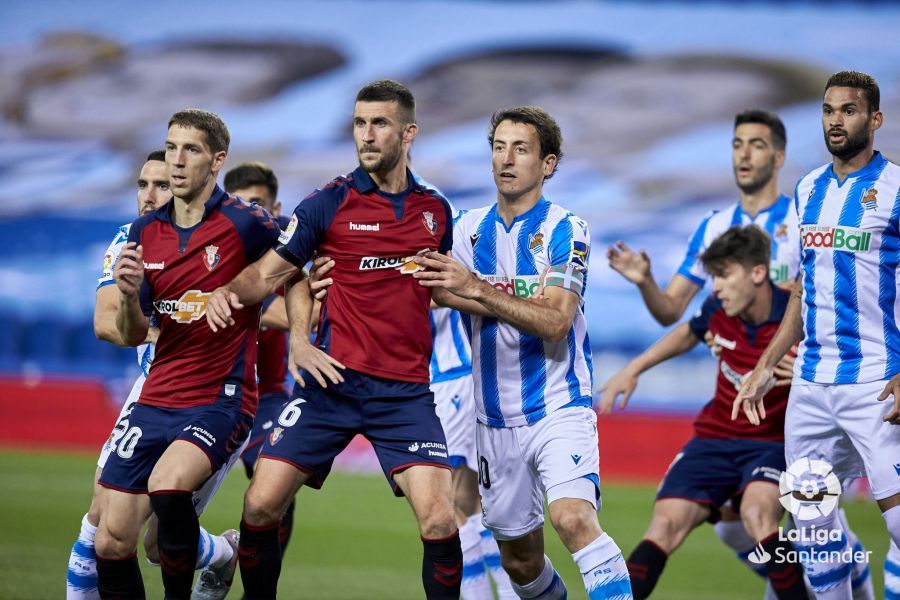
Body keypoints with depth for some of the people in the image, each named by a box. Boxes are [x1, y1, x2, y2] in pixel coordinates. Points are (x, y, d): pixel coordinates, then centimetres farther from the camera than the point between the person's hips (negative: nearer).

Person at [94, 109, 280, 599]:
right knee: (110, 543, -1)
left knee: (168, 485, -34)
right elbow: (132, 335, 8)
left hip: (222, 398, -6)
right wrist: (129, 296, -11)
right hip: (157, 402, 6)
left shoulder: (243, 224, -9)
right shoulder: (145, 233, 7)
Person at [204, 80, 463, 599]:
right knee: (260, 506, -7)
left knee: (439, 520, -14)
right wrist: (229, 291, -20)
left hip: (406, 390, 1)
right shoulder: (328, 204, 1)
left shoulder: (436, 210, 11)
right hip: (334, 381, -1)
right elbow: (269, 273, 0)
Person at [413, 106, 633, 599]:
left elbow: (556, 322, -20)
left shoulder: (565, 231, -7)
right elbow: (449, 298, -3)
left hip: (558, 408, -5)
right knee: (519, 559, 12)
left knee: (573, 517, -29)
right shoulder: (470, 228, 8)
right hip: (495, 419, 5)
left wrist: (476, 290, -28)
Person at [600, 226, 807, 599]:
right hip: (716, 437, 5)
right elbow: (688, 334, 21)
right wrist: (633, 370, 20)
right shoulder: (719, 310, -4)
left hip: (773, 443, -4)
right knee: (666, 524, -13)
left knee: (757, 513, -34)